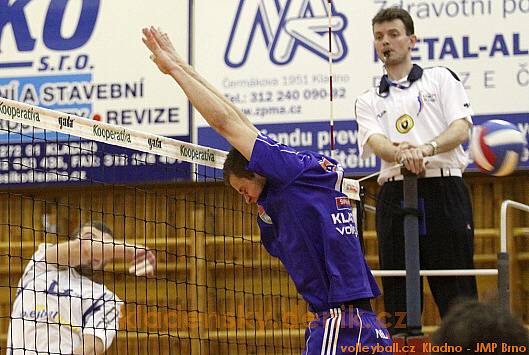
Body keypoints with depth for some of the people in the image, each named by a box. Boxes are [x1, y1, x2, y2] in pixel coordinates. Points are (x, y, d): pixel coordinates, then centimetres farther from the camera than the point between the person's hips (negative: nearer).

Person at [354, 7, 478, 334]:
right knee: (397, 292, 0)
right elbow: (375, 141, 0)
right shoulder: (369, 101, 19)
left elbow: (461, 129, 0)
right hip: (395, 194, 2)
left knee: (457, 294, -6)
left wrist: (425, 149, -20)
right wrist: (402, 153, -24)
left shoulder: (441, 79, 14)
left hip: (444, 188, -2)